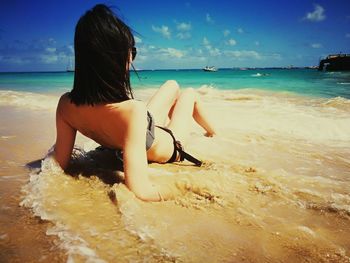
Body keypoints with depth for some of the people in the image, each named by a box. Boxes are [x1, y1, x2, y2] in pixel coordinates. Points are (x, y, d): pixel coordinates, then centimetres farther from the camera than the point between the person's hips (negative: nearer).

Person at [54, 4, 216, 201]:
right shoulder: (132, 110, -48)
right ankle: (213, 133, 55)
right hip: (169, 147, -5)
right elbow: (141, 191, -51)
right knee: (190, 93, 24)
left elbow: (61, 165, -18)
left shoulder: (66, 104, -29)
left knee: (173, 85, 27)